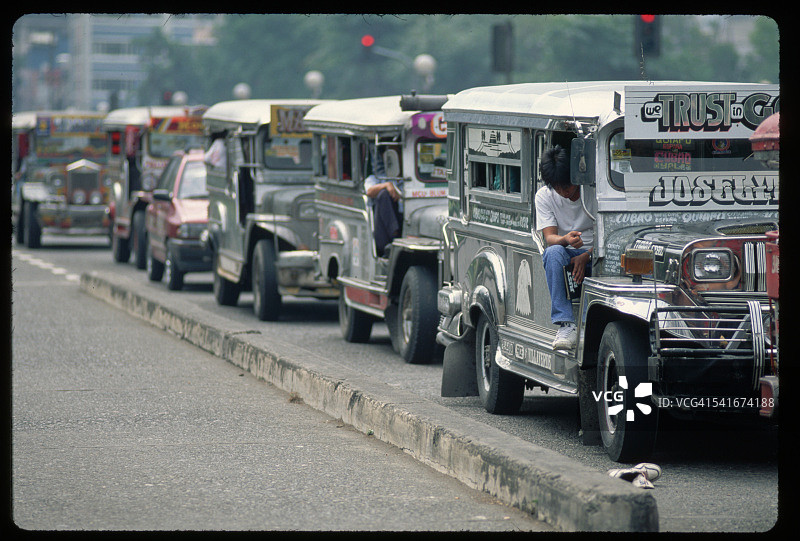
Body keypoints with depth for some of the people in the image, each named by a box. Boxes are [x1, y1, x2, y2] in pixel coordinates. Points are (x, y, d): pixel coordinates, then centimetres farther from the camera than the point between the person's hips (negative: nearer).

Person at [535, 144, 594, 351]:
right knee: (554, 253, -35)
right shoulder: (544, 196, -1)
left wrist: (586, 257, -26)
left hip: (594, 255, -1)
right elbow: (549, 237, -10)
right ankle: (566, 325, -41)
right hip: (566, 256, 2)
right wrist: (566, 240, -35)